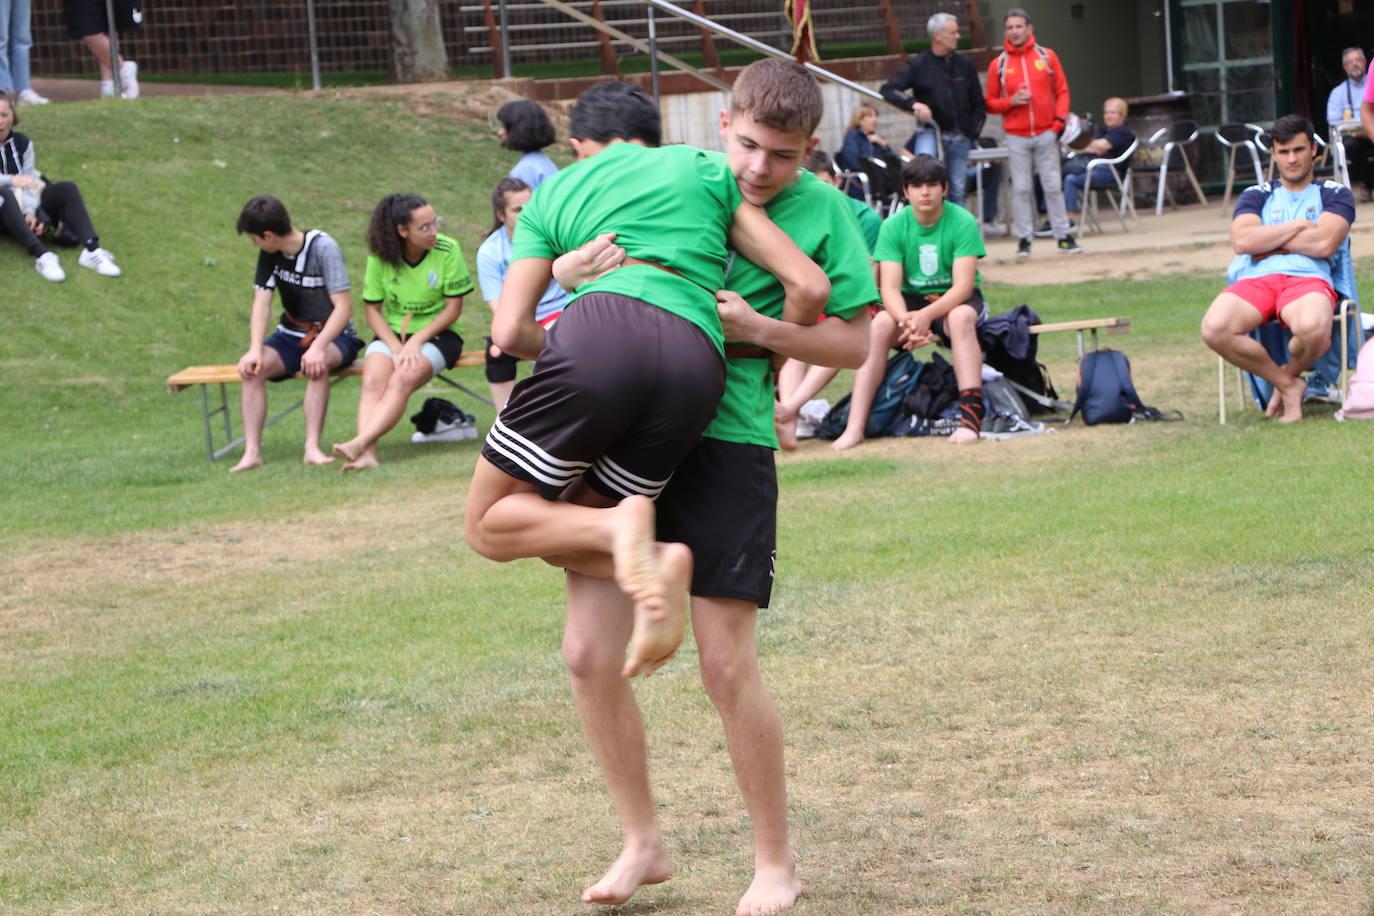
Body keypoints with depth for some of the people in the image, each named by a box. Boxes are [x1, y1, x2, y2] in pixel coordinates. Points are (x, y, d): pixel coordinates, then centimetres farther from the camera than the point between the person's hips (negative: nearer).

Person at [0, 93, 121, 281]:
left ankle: (91, 249, -39)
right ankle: (41, 255, -52)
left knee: (66, 189, -19)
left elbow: (29, 181, -4)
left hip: (22, 211, 4)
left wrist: (30, 212, -23)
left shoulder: (22, 143, 6)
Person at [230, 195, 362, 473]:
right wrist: (255, 350, -23)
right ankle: (251, 452, -27)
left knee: (317, 363, -38)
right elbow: (261, 303, -7)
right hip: (292, 335, 5)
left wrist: (317, 348, -36)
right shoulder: (269, 254, -2)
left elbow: (344, 307, -24)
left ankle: (313, 447, -37)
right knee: (253, 367, -23)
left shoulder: (323, 248, -19)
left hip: (334, 337, -5)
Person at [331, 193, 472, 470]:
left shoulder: (447, 251, -11)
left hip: (436, 334, -2)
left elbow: (453, 308, -8)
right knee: (373, 381, -28)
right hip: (391, 333, 2)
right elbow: (372, 310, 0)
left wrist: (416, 341, -16)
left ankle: (360, 443, -44)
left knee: (401, 382, -31)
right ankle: (367, 454, -44)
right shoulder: (380, 257, -5)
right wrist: (396, 347, -15)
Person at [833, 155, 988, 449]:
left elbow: (963, 285, -22)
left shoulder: (963, 222, -15)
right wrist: (905, 320, -36)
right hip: (910, 300, 2)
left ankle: (971, 417, -43)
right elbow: (890, 287, -15)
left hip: (955, 300, -2)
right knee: (878, 326, -28)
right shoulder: (893, 226, -9)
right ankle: (854, 427, -31)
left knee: (960, 318, -37)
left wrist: (926, 315, -38)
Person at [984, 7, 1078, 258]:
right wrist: (1011, 101, -13)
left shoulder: (1047, 56, 4)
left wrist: (1059, 121, -6)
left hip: (1046, 134, 0)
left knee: (1053, 186, 2)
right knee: (1021, 189, 0)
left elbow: (1062, 91, 5)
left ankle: (1063, 235, 7)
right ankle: (1024, 239, 4)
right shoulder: (998, 64, 2)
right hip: (1016, 137, 0)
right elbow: (990, 103, 5)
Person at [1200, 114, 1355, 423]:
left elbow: (1324, 243, -2)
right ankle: (1288, 386, -8)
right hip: (1256, 280, 2)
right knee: (1214, 328, -33)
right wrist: (1298, 227, 4)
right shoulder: (1256, 195, 25)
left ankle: (1287, 374, 0)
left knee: (1313, 327, -41)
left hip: (1308, 279, -2)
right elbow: (1241, 241, 4)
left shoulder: (1334, 194, 19)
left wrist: (1268, 240, 4)